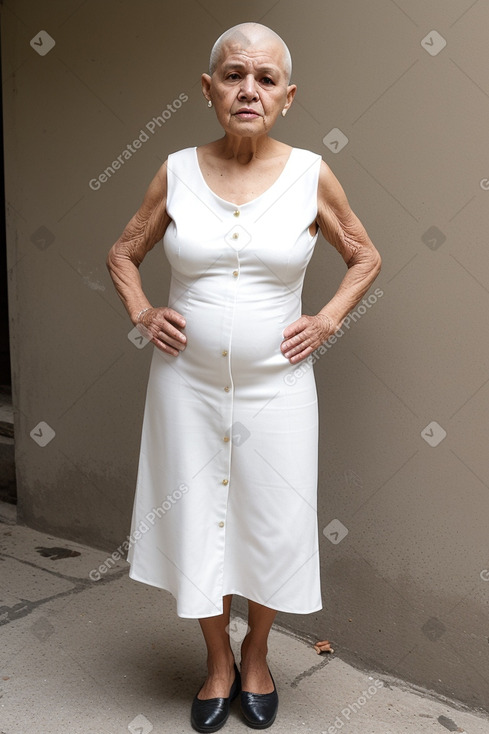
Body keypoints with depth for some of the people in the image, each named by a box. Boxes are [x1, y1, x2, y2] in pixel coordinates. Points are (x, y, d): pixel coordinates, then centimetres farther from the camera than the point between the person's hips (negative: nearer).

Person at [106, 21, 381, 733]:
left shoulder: (311, 174, -3)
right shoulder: (178, 171, -1)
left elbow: (365, 257, 10)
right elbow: (122, 254, 13)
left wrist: (326, 321, -2)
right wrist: (142, 313, -2)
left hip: (274, 387, 0)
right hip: (187, 383, 1)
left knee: (272, 526, 10)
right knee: (196, 521, 10)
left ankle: (256, 654, 38)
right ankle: (218, 661, 35)